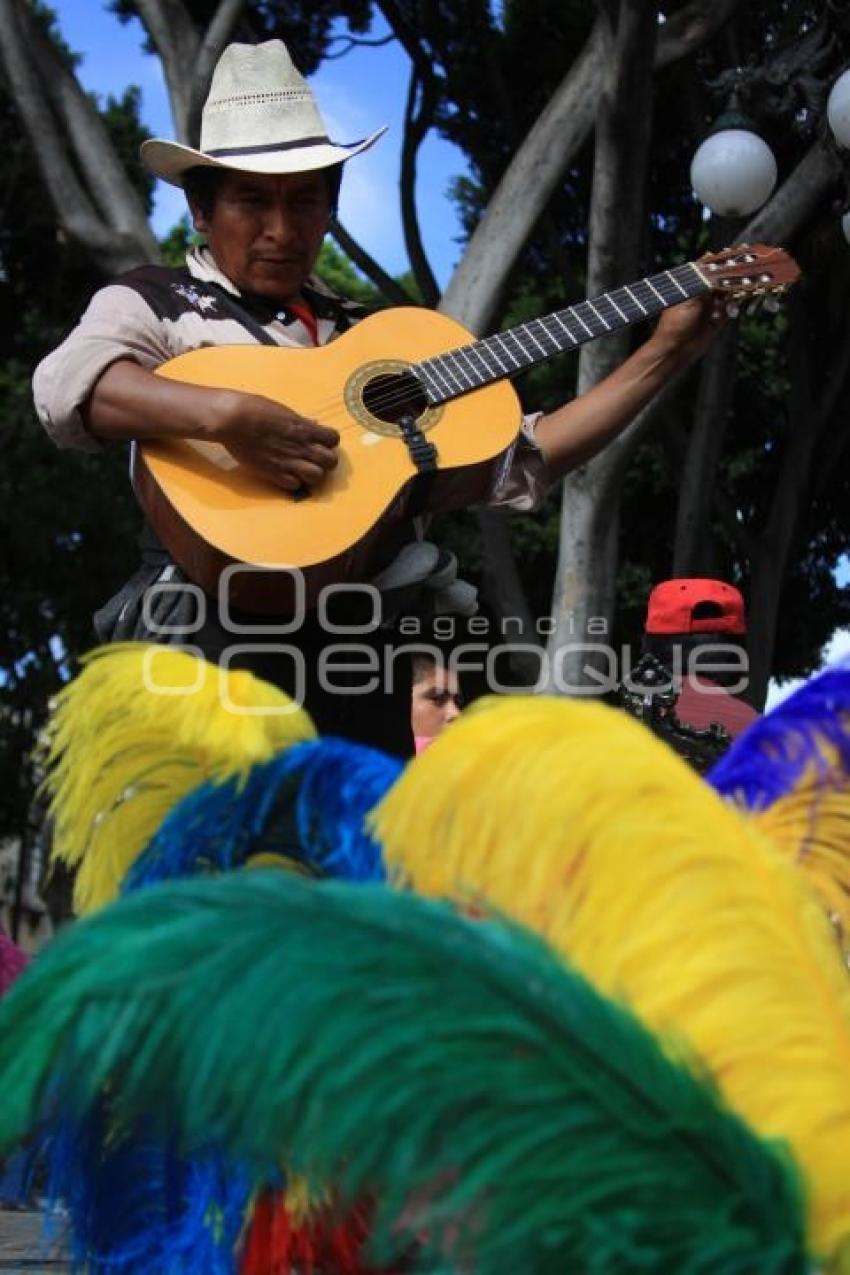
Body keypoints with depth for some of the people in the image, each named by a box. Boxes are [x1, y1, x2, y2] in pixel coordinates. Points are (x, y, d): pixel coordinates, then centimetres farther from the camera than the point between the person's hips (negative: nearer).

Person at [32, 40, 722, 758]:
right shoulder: (154, 304, 11)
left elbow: (516, 466, 19)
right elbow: (65, 385, -13)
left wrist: (664, 354, 15)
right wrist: (227, 415, -27)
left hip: (361, 630, 5)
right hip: (216, 610, -4)